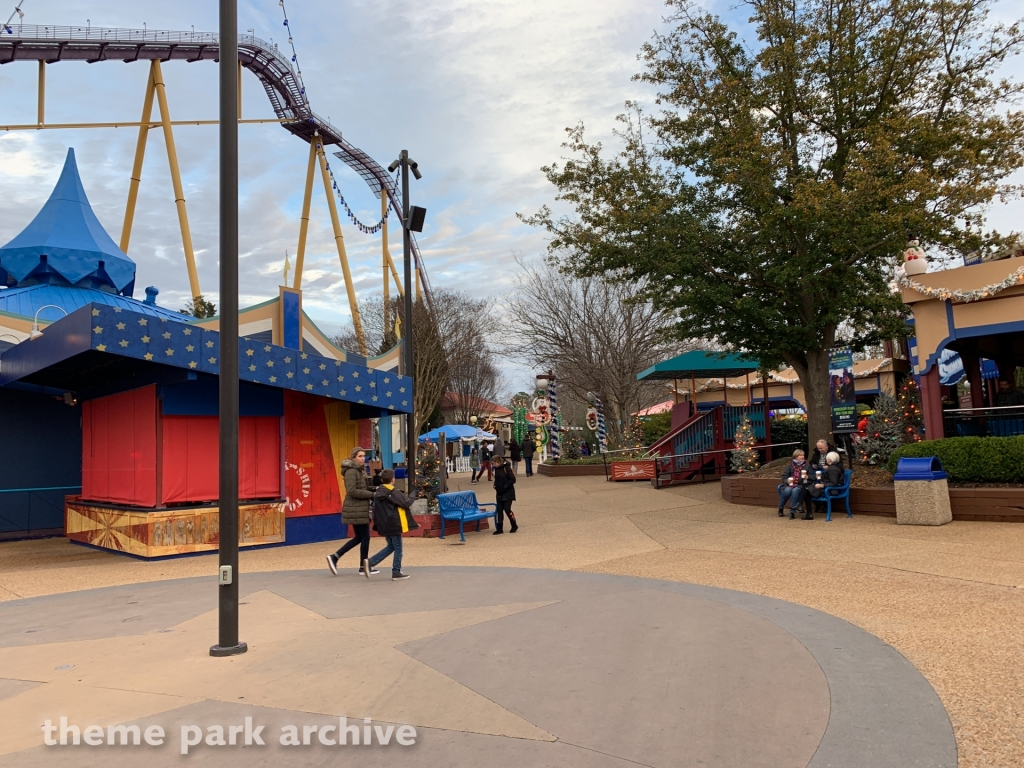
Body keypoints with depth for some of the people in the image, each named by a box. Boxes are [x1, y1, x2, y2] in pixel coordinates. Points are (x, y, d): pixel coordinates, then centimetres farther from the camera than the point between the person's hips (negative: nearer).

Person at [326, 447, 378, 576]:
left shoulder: (359, 470, 15)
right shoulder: (351, 471, -15)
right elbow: (352, 491, -24)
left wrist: (372, 490, 5)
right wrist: (371, 494, -20)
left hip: (358, 508, 10)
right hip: (356, 509, -10)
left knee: (358, 537, 14)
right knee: (365, 537, 0)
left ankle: (334, 557, 14)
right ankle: (363, 567, 11)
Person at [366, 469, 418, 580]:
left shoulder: (377, 492, 6)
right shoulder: (394, 492, -15)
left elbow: (375, 509, 10)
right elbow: (407, 503, -15)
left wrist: (377, 523, 18)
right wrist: (410, 500, 7)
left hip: (384, 525, 7)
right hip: (394, 524, -7)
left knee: (390, 547, 19)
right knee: (398, 549, 4)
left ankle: (370, 562, 7)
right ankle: (396, 573, 8)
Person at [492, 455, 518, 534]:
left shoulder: (507, 468, -16)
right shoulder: (496, 469, 4)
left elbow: (513, 479, -18)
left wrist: (505, 486, -19)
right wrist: (496, 485, 5)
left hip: (508, 493, -7)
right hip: (499, 493, 7)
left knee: (507, 509, -7)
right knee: (499, 510, 4)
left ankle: (514, 525, 13)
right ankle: (499, 528, 10)